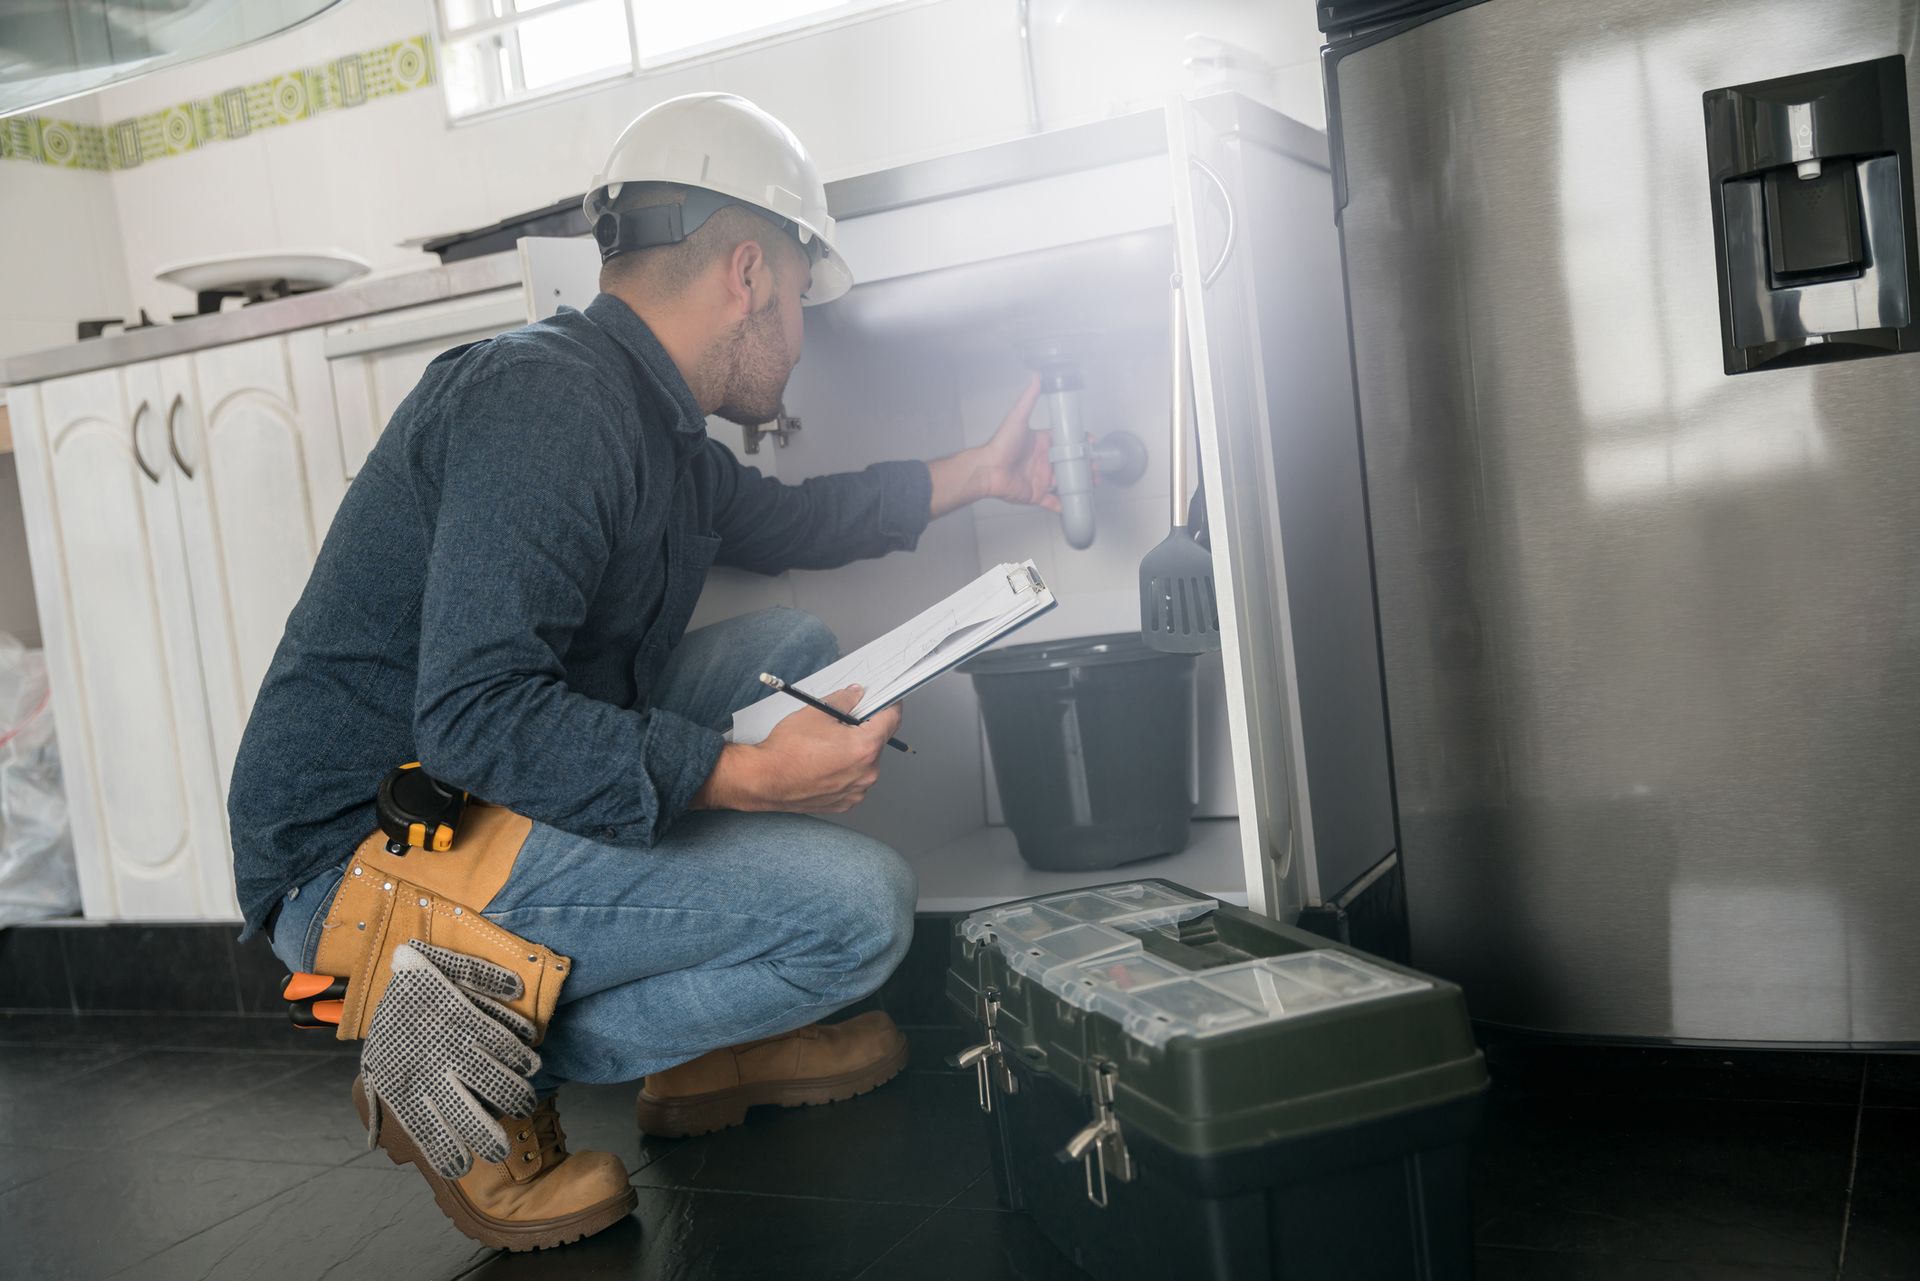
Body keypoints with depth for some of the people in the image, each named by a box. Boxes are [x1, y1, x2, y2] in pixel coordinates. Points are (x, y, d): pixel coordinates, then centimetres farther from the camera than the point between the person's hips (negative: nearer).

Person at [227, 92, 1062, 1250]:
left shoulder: (651, 422, 11)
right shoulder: (548, 397, -20)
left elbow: (785, 523, 30)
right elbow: (473, 716, -28)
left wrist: (980, 472, 31)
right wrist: (742, 775, -28)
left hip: (478, 801, 10)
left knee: (794, 647, 14)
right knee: (863, 904, -16)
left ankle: (699, 1049, 13)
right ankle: (478, 1076, -5)